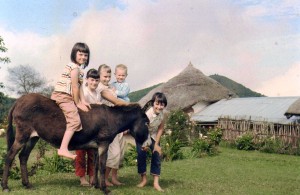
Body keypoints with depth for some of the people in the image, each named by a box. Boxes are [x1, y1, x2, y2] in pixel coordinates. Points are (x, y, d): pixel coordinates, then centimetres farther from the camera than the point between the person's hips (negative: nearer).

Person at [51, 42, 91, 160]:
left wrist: (82, 101, 5)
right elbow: (75, 87, -12)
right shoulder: (75, 67, -10)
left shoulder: (79, 68, 20)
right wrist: (78, 103, -6)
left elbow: (78, 87, 14)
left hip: (61, 96, 10)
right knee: (75, 120, -20)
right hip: (63, 96, -10)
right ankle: (63, 149, -27)